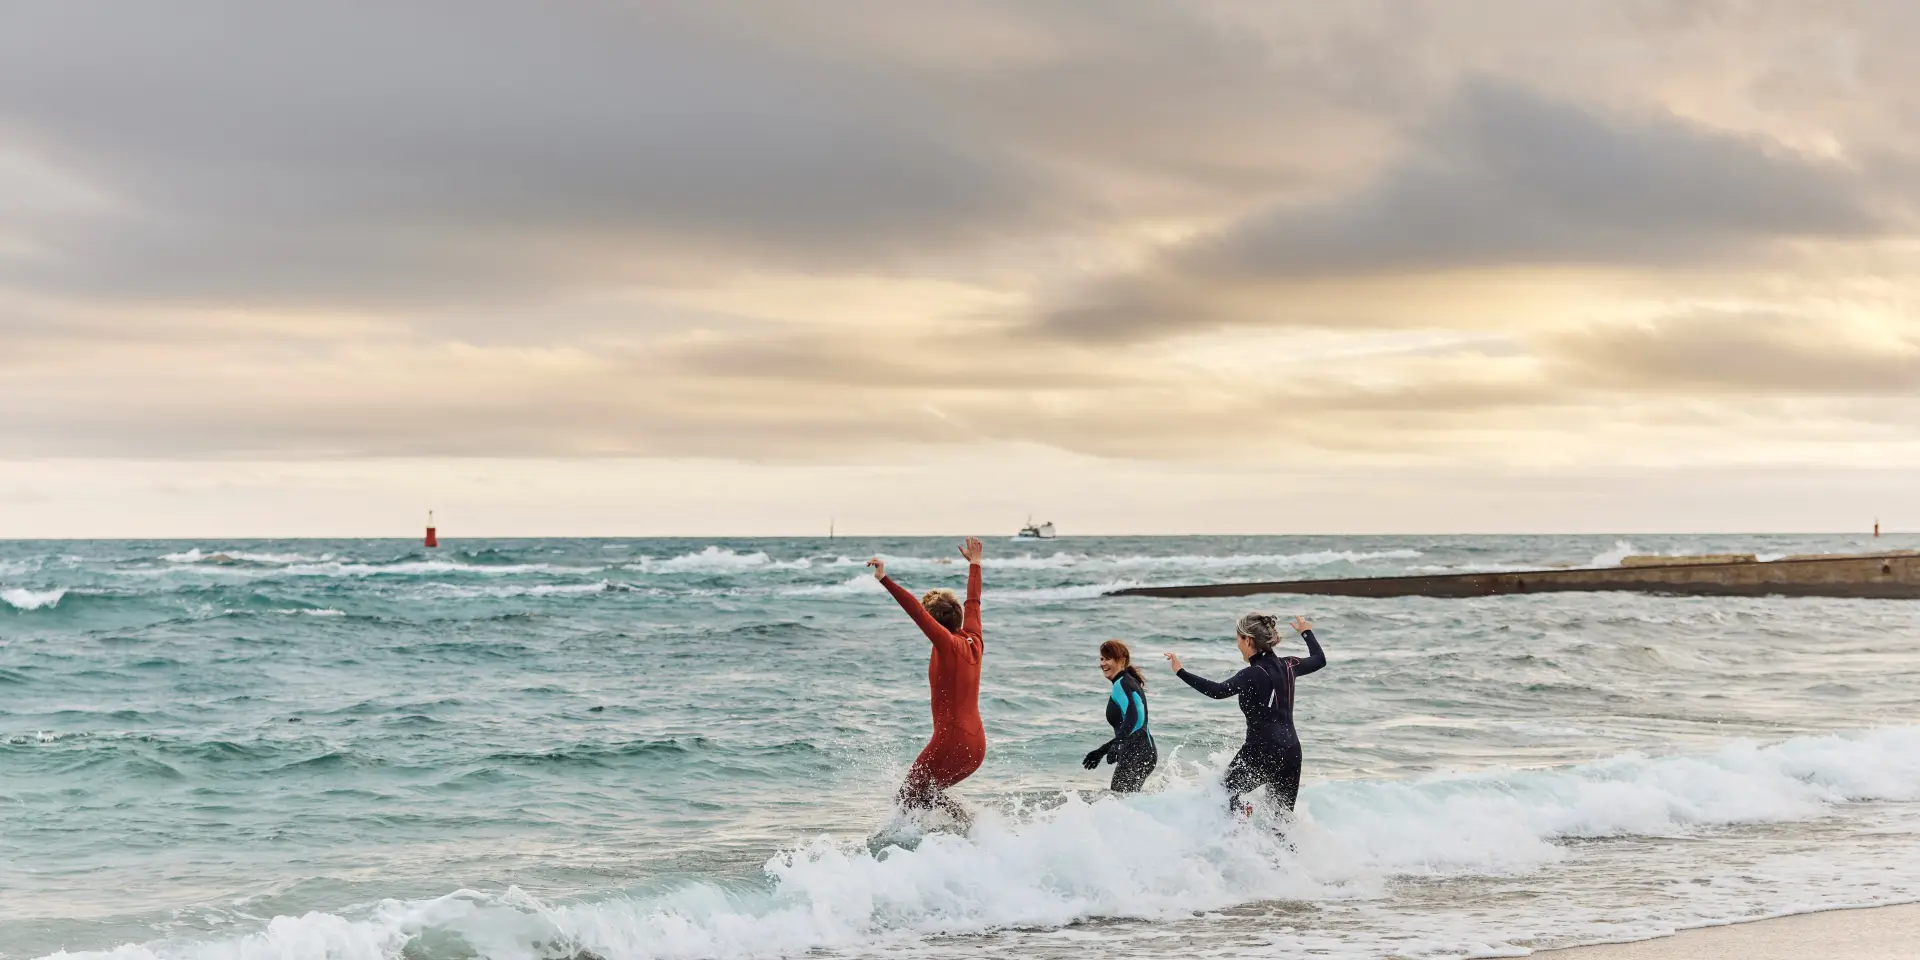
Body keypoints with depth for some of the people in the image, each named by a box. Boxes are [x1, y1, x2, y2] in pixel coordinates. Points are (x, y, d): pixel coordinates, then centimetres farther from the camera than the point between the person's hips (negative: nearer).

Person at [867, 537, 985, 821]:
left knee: (909, 797, 1)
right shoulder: (973, 641, 9)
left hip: (950, 742, -8)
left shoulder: (947, 644, -12)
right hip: (976, 745, 8)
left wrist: (884, 580, -29)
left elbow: (916, 610, -23)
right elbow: (973, 603, 25)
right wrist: (974, 563, 40)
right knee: (928, 793, 23)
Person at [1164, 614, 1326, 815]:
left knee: (1225, 791, 15)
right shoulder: (1287, 666, 5)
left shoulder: (1254, 674, -16)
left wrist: (1180, 672, -28)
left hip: (1261, 751, -7)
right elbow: (1320, 660, 23)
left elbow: (1218, 691, -27)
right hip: (1291, 752, 7)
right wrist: (1307, 632, 40)